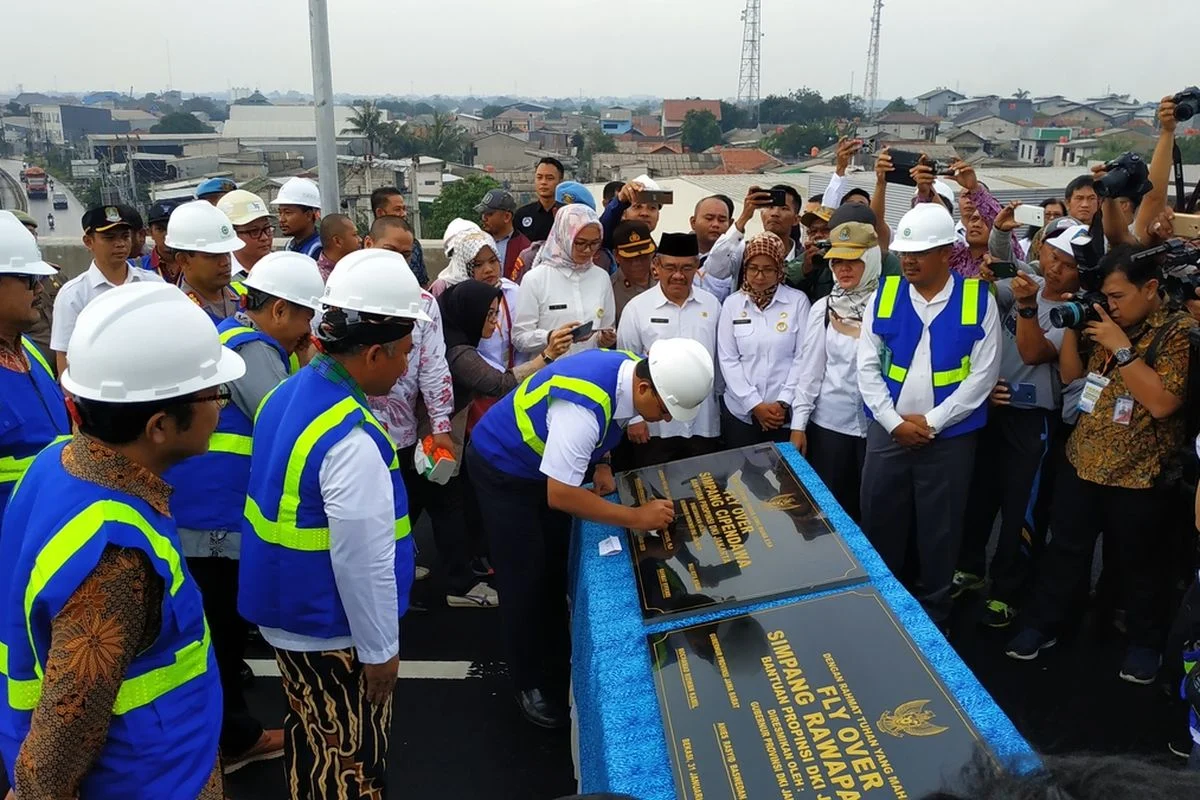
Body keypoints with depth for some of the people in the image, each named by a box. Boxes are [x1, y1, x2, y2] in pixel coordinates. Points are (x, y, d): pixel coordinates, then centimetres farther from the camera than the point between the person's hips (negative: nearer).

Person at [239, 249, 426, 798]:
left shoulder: (288, 393, -1)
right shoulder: (352, 441, -29)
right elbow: (363, 562, -26)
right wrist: (379, 648, -12)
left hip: (284, 611, 9)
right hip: (332, 630, -8)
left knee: (310, 737, 26)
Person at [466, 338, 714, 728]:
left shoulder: (630, 370, -16)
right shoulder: (584, 408, -41)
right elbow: (560, 495, -36)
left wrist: (601, 465, -9)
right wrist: (636, 517, -30)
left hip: (544, 459, 8)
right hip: (502, 468, -8)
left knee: (556, 569, 16)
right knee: (526, 579, 1)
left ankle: (557, 665, 35)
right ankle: (530, 684, 21)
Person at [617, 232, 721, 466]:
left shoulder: (712, 305, 4)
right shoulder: (637, 308, -4)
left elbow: (720, 361, 10)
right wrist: (633, 417, -3)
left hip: (704, 424, 2)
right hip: (654, 424, -2)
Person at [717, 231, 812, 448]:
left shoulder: (798, 301, -1)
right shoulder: (732, 303, 2)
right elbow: (727, 359, -1)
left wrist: (783, 402, -10)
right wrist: (754, 404, -8)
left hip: (786, 412, -1)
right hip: (741, 412, 1)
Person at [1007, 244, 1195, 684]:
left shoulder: (1180, 332, -14)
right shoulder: (1110, 323, 5)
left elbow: (1162, 403, -24)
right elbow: (1071, 375, 11)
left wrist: (1121, 349, -24)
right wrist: (1070, 327, -3)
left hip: (1138, 474, -5)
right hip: (1082, 460, 5)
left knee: (1140, 562, 13)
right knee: (1065, 548, 15)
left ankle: (1146, 642, 33)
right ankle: (1041, 624, 29)